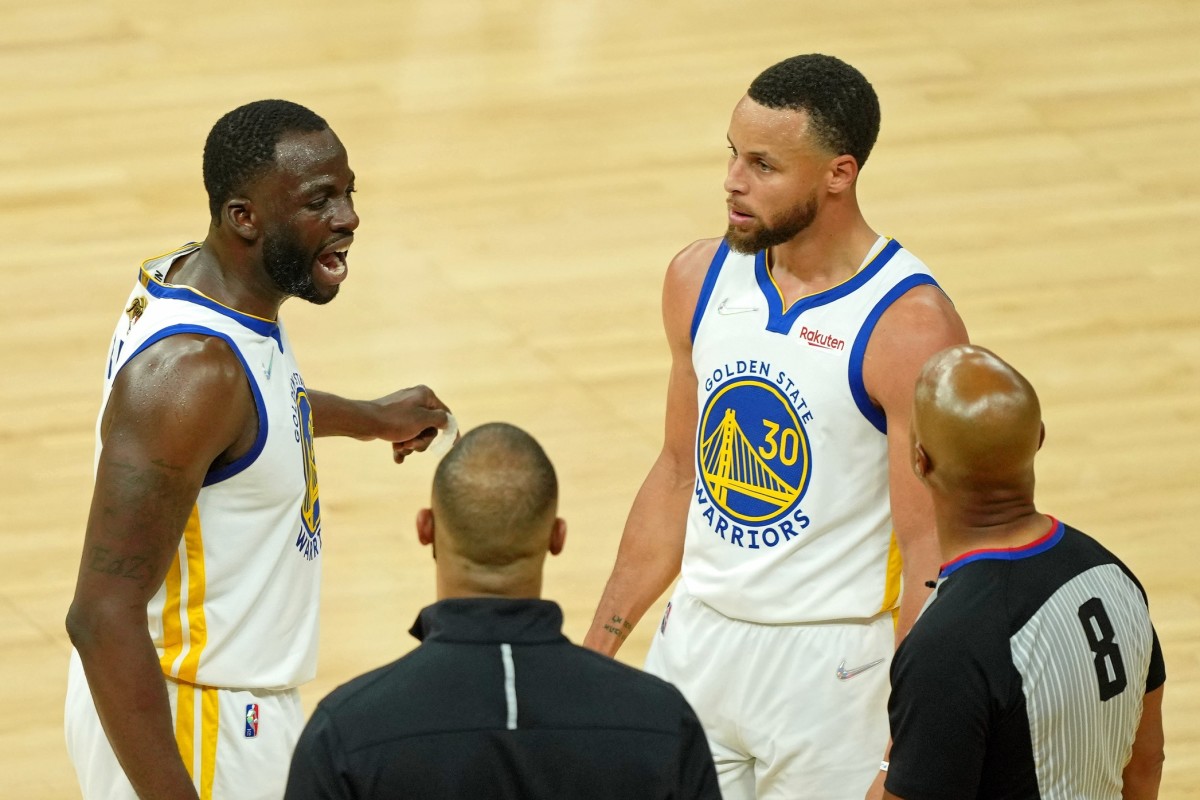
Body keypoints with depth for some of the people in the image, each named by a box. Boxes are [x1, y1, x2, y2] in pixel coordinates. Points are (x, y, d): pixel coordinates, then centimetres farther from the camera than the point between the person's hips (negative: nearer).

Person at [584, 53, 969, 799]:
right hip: (697, 645, 6)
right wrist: (599, 646, 14)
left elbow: (930, 553, -16)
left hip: (832, 669, -6)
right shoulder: (701, 278, 3)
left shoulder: (909, 326, -17)